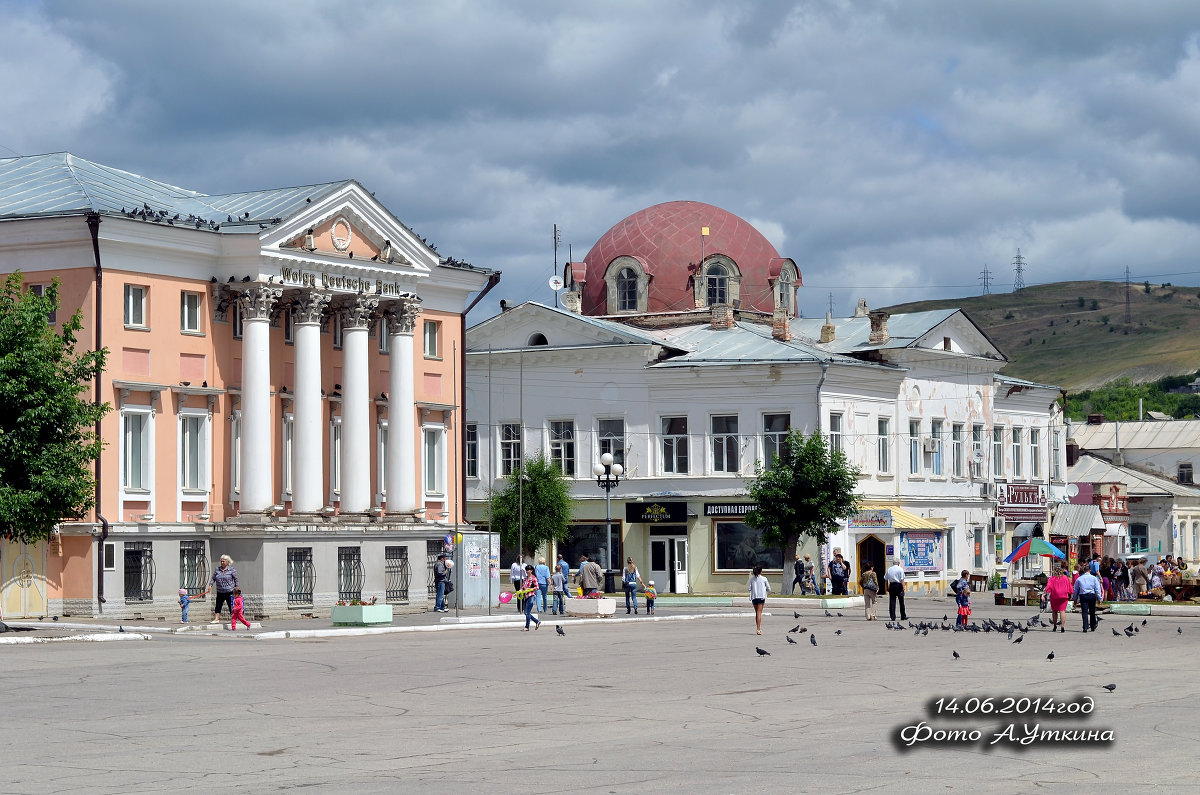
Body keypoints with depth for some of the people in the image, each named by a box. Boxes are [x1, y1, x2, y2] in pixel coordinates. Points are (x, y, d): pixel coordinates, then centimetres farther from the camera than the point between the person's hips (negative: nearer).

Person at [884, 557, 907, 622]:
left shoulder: (889, 569, 8)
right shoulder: (900, 569, -5)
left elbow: (886, 579, 11)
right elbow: (902, 580, -11)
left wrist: (887, 588, 18)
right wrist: (903, 588, -12)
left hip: (891, 585, 3)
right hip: (899, 585, -3)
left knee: (892, 602, 3)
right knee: (901, 602, 7)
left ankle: (892, 617, -1)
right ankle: (903, 617, 12)